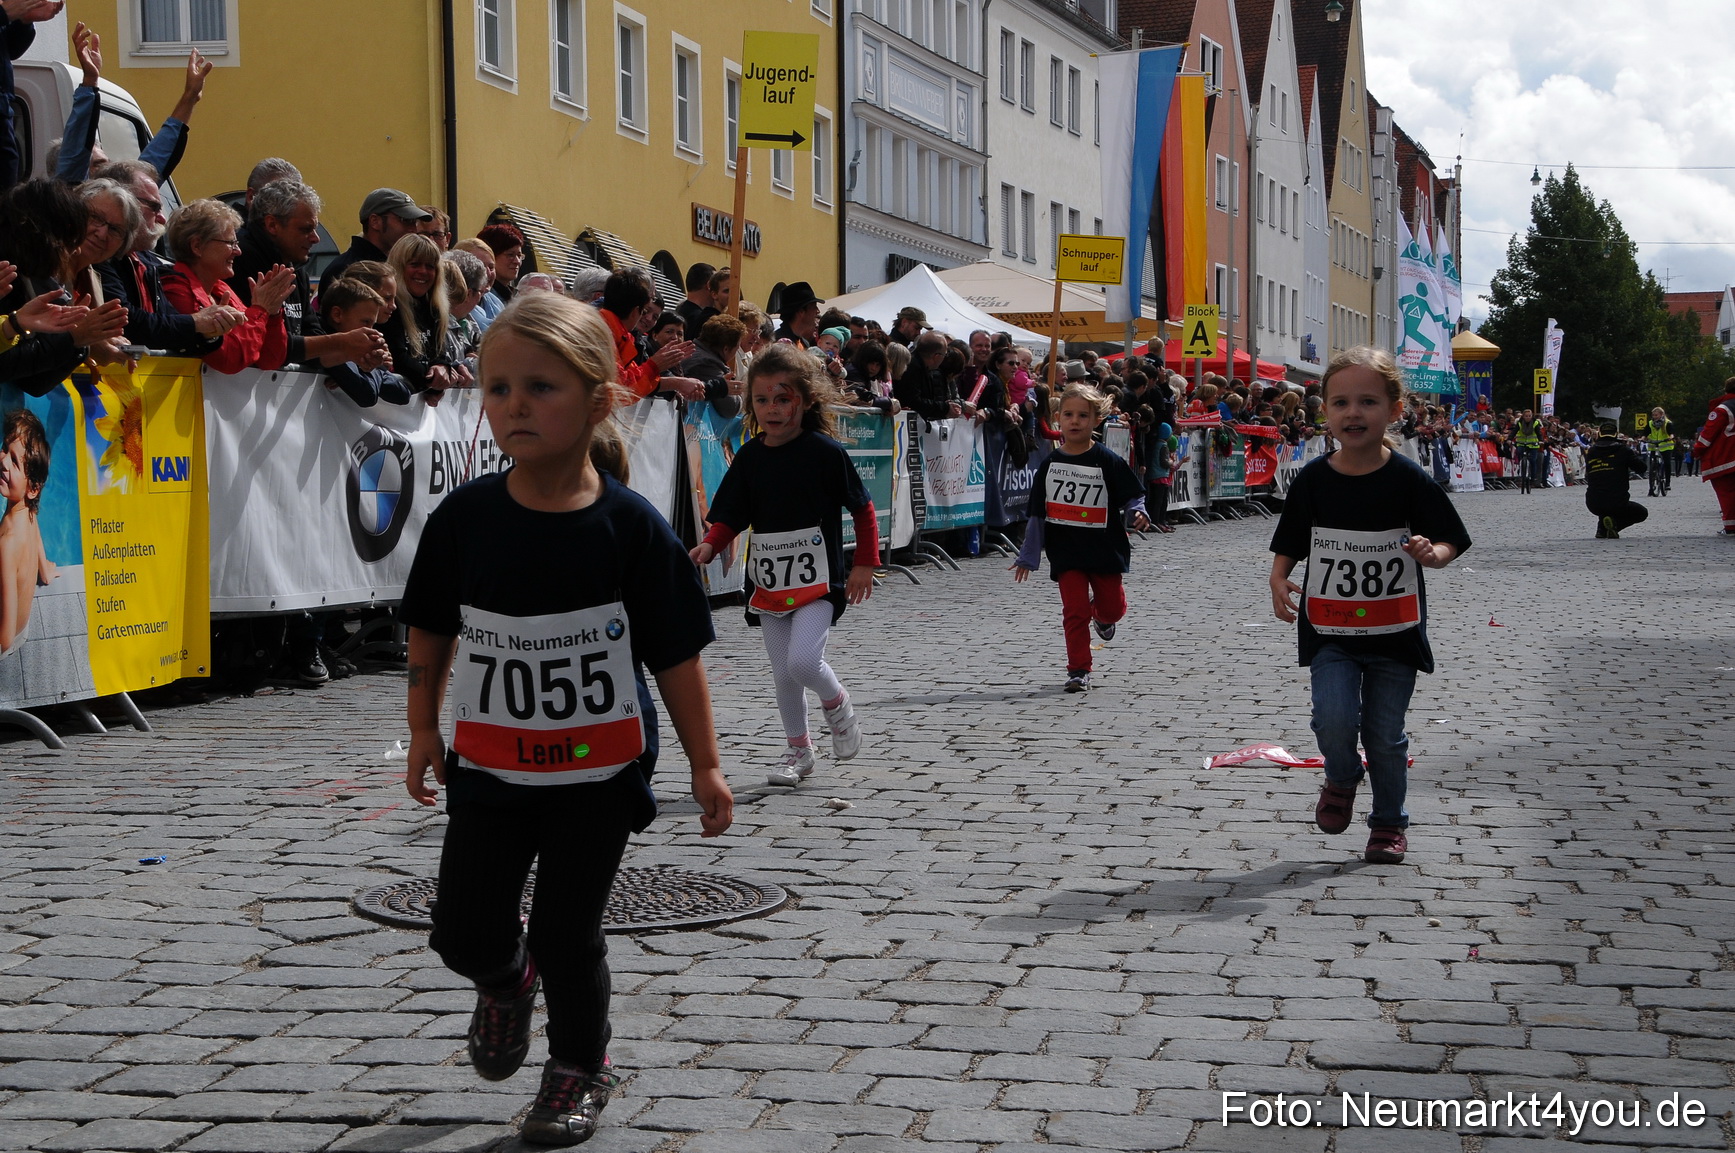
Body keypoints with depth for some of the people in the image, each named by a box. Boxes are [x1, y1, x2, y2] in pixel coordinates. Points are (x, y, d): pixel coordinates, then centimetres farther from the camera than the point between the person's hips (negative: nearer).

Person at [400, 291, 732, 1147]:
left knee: (567, 933, 3)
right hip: (490, 765, 3)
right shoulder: (465, 516, -7)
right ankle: (506, 981, 41)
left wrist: (704, 765, -5)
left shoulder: (630, 527, -13)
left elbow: (676, 656, -7)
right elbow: (430, 631, 7)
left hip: (598, 772, -2)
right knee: (464, 935, 3)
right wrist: (424, 731, 8)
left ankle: (581, 1066, 30)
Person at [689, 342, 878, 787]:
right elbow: (730, 516, 6)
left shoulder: (824, 451, -10)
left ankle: (838, 705, 13)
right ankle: (798, 751, 28)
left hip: (817, 578, -5)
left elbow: (862, 508, -2)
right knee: (783, 673, 10)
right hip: (769, 580, 5)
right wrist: (710, 547, -13)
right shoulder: (749, 457, 2)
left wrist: (865, 563, -5)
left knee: (803, 660, -20)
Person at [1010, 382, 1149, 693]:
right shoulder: (1050, 464, 1)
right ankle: (1078, 670, 5)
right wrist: (1027, 556, 9)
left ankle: (1101, 615, 46)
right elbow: (1037, 513, 7)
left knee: (1113, 606, 9)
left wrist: (1138, 513, -22)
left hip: (1105, 548, -1)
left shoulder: (1108, 462, -6)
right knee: (1075, 611, -5)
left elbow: (1133, 496, 1)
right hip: (1066, 550, 1)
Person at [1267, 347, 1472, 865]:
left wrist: (1432, 553, -23)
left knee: (1385, 734, 6)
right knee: (1334, 716, -17)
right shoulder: (1312, 481, -2)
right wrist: (1278, 581, -12)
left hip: (1395, 631, -1)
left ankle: (1390, 822, 28)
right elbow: (1287, 547, 8)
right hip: (1331, 632, 1)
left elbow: (1451, 542, -1)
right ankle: (1341, 778, 16)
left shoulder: (1409, 479, -7)